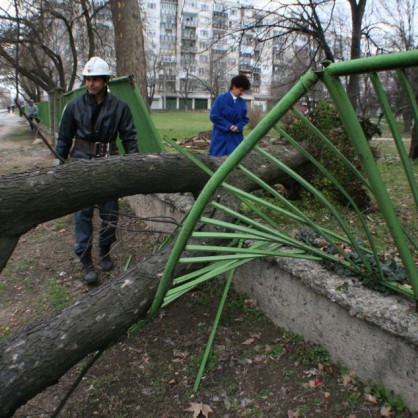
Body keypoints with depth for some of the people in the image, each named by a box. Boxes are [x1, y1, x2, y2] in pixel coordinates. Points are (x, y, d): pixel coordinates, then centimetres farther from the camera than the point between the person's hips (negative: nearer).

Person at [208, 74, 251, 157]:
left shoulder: (242, 102, 2)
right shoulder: (221, 98, -9)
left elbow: (245, 118, 9)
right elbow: (214, 116, -12)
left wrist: (238, 127, -13)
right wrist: (229, 126, -17)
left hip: (235, 137, 3)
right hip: (221, 136, -3)